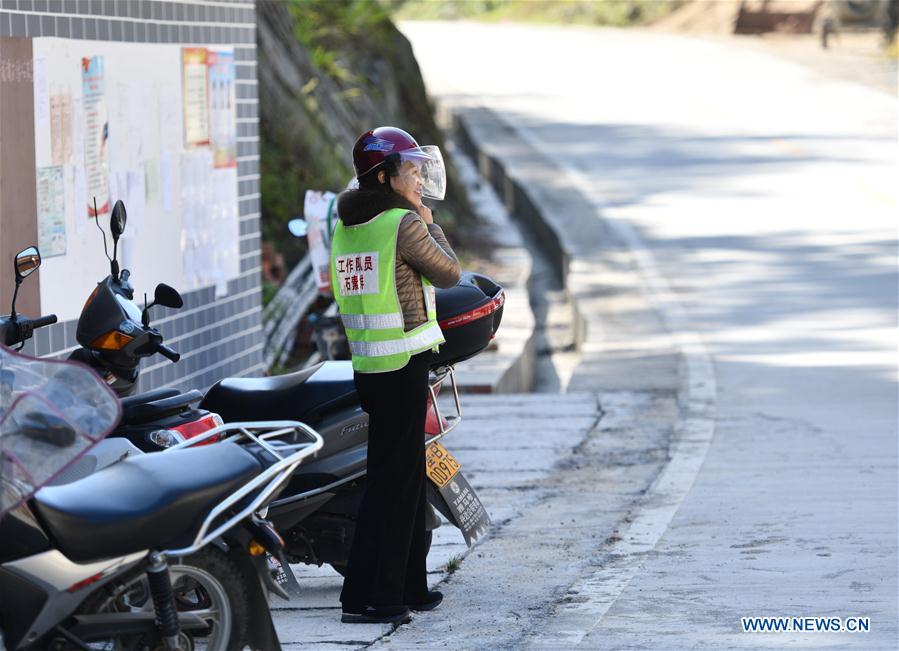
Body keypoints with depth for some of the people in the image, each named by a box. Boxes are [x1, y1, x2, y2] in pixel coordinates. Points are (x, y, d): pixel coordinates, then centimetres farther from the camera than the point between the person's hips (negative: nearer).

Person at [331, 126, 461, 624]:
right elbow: (449, 273, -3)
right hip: (403, 364, -9)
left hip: (367, 365, 9)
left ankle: (408, 587, 24)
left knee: (407, 476, 17)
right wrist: (430, 224, 9)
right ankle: (364, 597, -5)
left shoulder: (345, 227, 11)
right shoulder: (403, 224, -14)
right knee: (392, 480, -5)